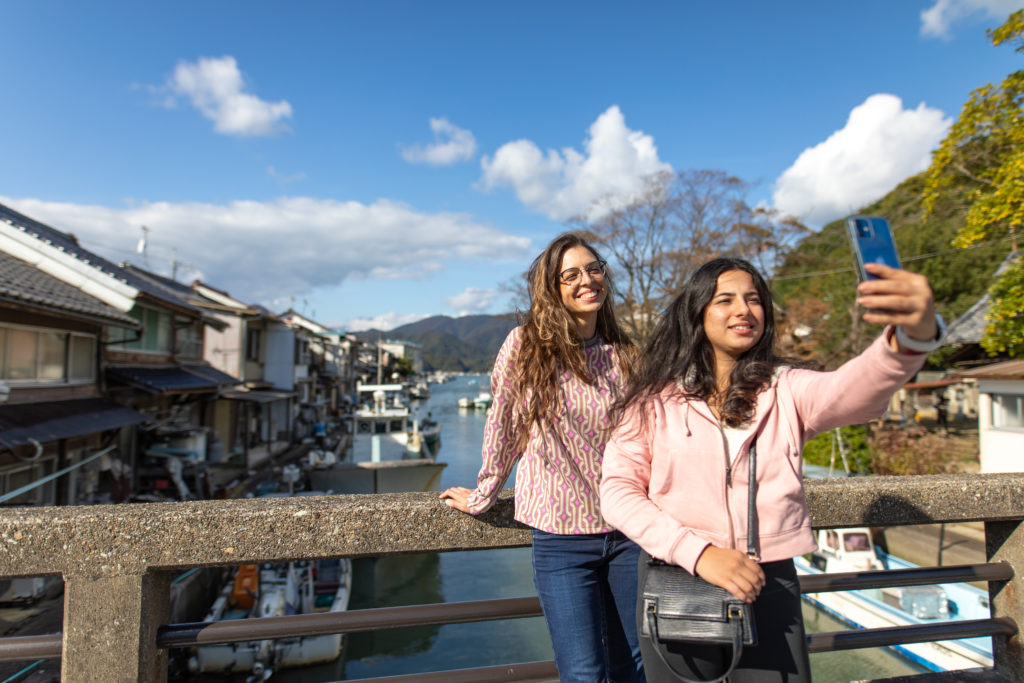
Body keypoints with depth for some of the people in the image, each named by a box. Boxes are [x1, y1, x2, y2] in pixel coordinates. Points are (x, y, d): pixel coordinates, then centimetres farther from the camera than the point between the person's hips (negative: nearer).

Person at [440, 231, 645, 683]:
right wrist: (482, 498, 7)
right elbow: (503, 429, -1)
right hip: (561, 538, -3)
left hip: (628, 531, 4)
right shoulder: (525, 346, -8)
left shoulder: (625, 355, 3)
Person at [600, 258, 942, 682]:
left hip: (768, 585, 1)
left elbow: (853, 390, -20)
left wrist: (912, 336, -41)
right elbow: (617, 491, -6)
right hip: (675, 584, 0)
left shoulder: (786, 390, 1)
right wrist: (697, 552, -16)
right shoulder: (656, 396, -2)